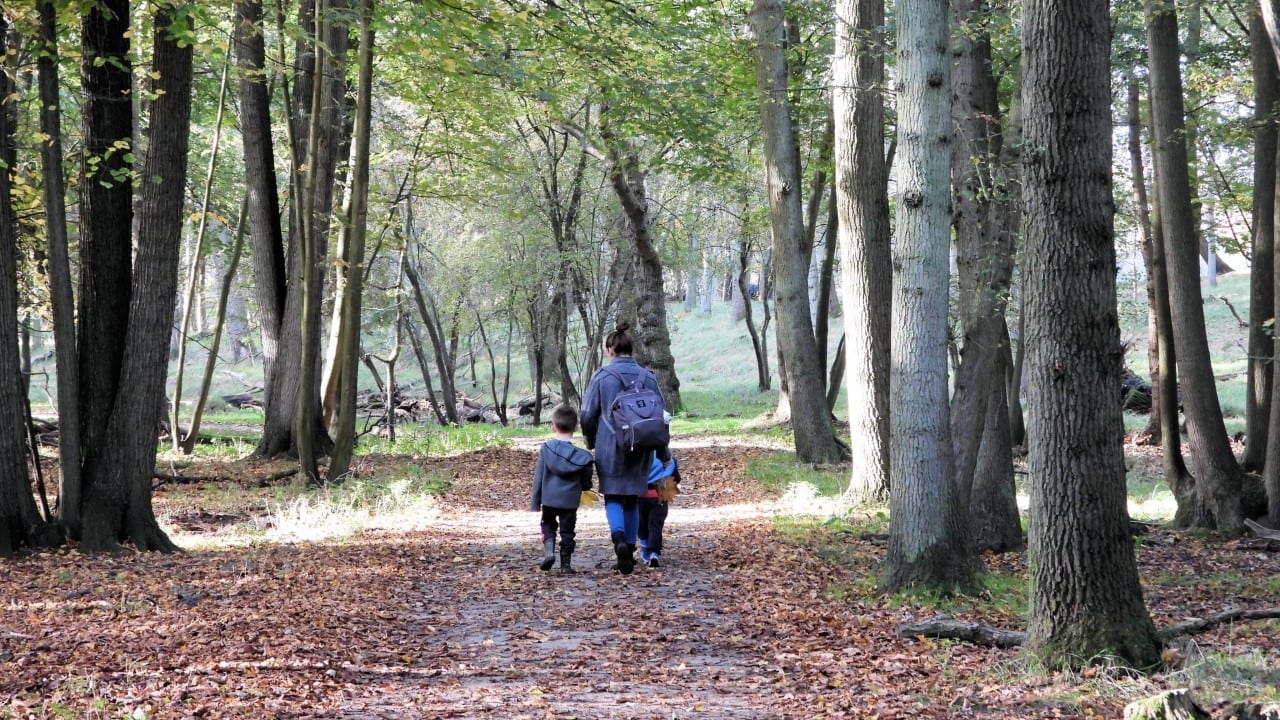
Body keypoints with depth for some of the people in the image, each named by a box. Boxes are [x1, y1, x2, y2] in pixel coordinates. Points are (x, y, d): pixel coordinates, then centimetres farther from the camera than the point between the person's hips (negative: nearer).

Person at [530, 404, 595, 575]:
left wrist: (535, 502, 4)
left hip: (549, 498, 0)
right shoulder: (580, 454, -7)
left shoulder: (547, 448, -7)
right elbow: (586, 482, 1)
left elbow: (538, 477, -3)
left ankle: (549, 550, -4)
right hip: (570, 500, 0)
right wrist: (585, 486, 26)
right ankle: (566, 565, 9)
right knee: (568, 531, 10)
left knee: (548, 524, 20)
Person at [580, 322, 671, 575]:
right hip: (641, 450, 3)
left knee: (613, 498, 5)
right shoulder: (648, 377, 4)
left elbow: (588, 414, -4)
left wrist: (591, 442, 14)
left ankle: (619, 537, -22)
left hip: (610, 448, -3)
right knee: (633, 500, 14)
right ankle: (629, 551, 15)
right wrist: (663, 452, 16)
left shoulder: (602, 376, -7)